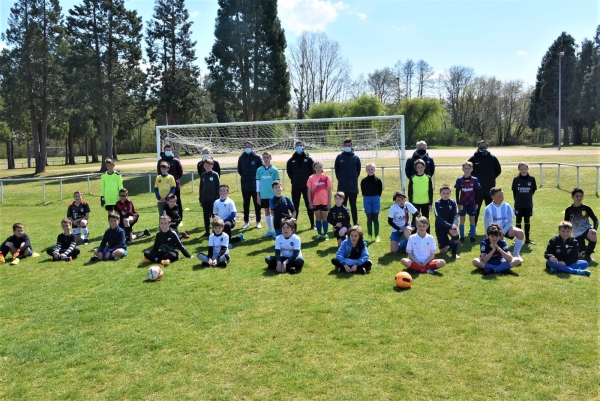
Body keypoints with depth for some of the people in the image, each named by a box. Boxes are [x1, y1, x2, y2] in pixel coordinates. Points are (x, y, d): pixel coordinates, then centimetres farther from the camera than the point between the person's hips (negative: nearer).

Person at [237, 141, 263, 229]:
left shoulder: (257, 157, -4)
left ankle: (258, 222, 14)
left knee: (257, 204, 5)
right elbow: (239, 170, 15)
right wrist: (244, 176, 8)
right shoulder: (241, 158, 4)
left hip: (255, 185, -3)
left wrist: (257, 178, -3)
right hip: (245, 185, 3)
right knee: (246, 204, 10)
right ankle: (246, 221, 20)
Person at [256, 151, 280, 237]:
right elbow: (258, 183, 6)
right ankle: (270, 230, 18)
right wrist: (258, 195, 3)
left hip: (273, 195, -2)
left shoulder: (274, 170, -3)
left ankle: (275, 231, 7)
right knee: (266, 212, 9)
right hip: (263, 195, 2)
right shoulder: (259, 170, 2)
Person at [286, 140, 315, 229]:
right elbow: (289, 171, 15)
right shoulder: (292, 160, 4)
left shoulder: (308, 159, -1)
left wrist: (309, 180, 1)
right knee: (295, 206, 7)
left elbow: (314, 170, 2)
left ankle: (312, 224, 10)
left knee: (309, 205, 3)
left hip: (307, 186, -2)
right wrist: (293, 180, 10)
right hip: (295, 186, 2)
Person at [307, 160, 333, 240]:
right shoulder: (311, 178, -1)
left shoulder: (326, 177, -3)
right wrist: (310, 202, -3)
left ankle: (325, 234, 15)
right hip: (315, 202, 1)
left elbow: (329, 190, 1)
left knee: (324, 218, 8)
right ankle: (319, 234, 17)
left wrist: (329, 202, -3)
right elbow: (309, 191, 2)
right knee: (318, 218, 10)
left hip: (324, 202, -1)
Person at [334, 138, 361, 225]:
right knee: (342, 205, 7)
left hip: (353, 186, 0)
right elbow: (336, 169, 9)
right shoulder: (339, 157, 2)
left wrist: (354, 178, 5)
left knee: (353, 206, 6)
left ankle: (355, 223, 12)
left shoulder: (356, 158, 2)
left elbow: (358, 170, 10)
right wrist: (340, 178, 4)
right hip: (342, 186, 0)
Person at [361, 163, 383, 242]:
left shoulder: (378, 180, -3)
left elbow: (380, 190, 4)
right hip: (367, 200, 1)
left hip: (376, 199, -1)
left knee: (375, 218, 3)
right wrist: (366, 197, 3)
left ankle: (377, 236, 10)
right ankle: (369, 236, 13)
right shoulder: (363, 181, -1)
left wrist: (376, 197, 1)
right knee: (369, 218, 6)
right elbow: (362, 191, 7)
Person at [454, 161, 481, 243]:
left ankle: (472, 237, 12)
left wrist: (476, 203, 0)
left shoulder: (475, 180, -2)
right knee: (462, 220, 4)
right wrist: (458, 203, -2)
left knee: (472, 219, 5)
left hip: (472, 203, 0)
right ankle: (462, 237, 11)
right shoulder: (459, 180, -3)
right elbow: (457, 192, 1)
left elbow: (477, 192, 3)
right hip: (462, 203, 0)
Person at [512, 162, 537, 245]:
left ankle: (527, 239, 17)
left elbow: (533, 190, 6)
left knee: (527, 221, 10)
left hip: (528, 204, 1)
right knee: (518, 220, 6)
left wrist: (528, 198, 9)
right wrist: (517, 200, 6)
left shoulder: (531, 179, -5)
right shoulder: (516, 179, -6)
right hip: (518, 205, -1)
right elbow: (514, 191, 3)